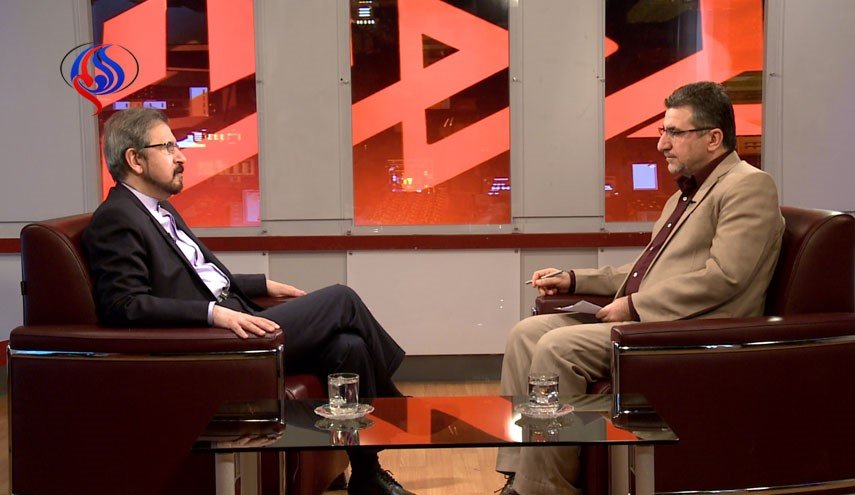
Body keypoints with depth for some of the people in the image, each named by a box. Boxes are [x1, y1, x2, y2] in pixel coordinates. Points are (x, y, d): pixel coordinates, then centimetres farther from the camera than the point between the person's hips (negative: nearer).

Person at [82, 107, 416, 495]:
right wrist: (215, 314, -29)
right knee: (341, 299, -9)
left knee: (348, 346, -8)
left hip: (233, 324, 9)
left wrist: (263, 285, 17)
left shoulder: (160, 211, 19)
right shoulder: (116, 220, -10)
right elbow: (124, 304, -21)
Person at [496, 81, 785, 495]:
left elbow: (723, 277, -18)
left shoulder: (748, 186, -6)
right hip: (642, 320, 10)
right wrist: (574, 280, 16)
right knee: (526, 333, -1)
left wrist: (635, 306, -16)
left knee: (557, 347, -25)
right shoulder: (685, 193, 24)